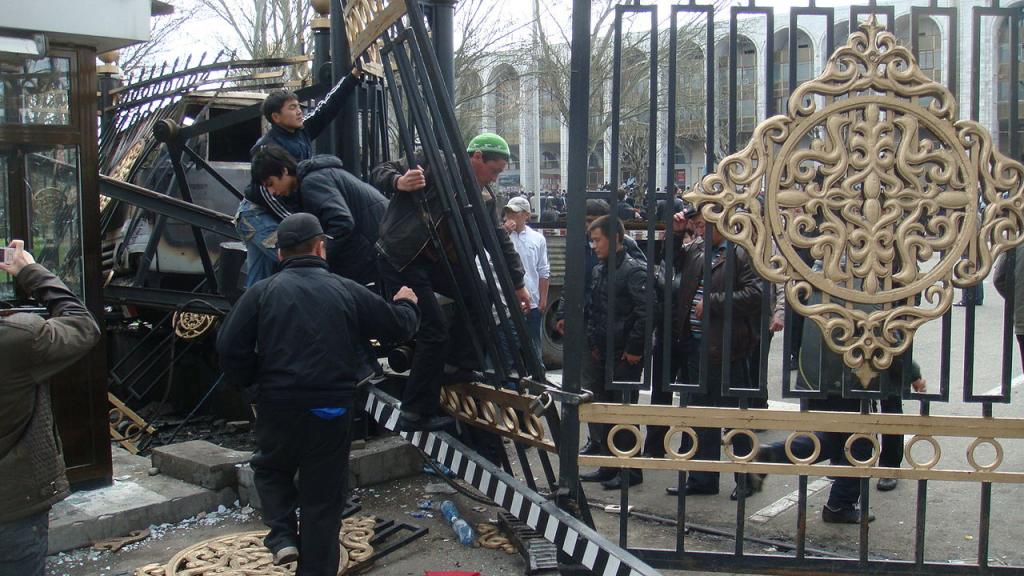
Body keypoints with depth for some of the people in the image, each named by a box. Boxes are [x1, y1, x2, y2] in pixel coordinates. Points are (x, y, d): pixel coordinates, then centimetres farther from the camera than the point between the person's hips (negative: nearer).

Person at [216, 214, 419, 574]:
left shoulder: (262, 292, -1)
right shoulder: (346, 291, 1)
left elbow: (230, 346, -7)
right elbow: (398, 327, 8)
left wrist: (250, 383, 11)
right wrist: (405, 304, 30)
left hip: (278, 407, 0)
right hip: (332, 411, 0)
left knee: (271, 469, 27)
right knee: (323, 496, 11)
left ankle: (282, 535, 9)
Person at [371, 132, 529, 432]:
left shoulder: (484, 198, 9)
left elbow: (501, 240, 14)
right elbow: (380, 172, -10)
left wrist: (518, 283, 13)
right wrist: (399, 182, -32)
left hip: (436, 261, 8)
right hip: (401, 261, -8)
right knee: (435, 331, -11)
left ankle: (460, 366, 13)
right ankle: (416, 414, -1)